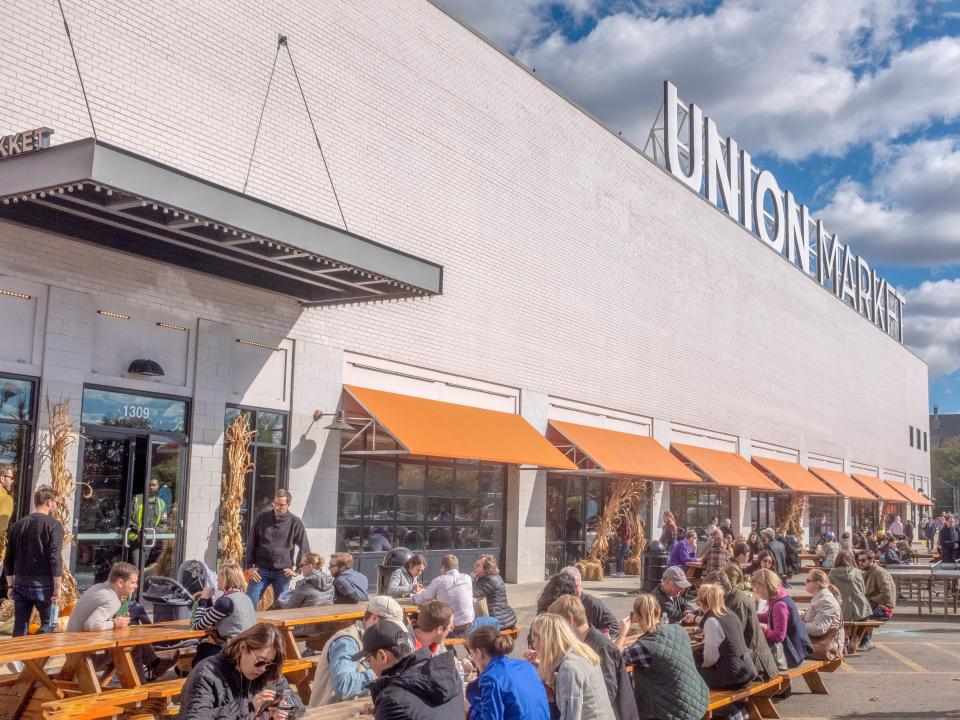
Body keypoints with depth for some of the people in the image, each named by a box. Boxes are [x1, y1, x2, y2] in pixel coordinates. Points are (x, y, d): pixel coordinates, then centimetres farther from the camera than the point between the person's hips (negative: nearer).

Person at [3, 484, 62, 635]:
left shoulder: (17, 526, 10)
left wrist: (10, 586, 20)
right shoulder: (53, 525, -6)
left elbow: (8, 559, 13)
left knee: (20, 627, 10)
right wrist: (57, 587, -8)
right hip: (43, 584, -5)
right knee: (48, 623, 5)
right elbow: (55, 558, -12)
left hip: (20, 583, 5)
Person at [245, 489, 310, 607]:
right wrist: (249, 566, 0)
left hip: (283, 572, 0)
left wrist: (298, 569, -1)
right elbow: (251, 543, 5)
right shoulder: (262, 517, 0)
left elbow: (304, 548, 3)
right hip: (261, 570, 0)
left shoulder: (295, 522, -2)